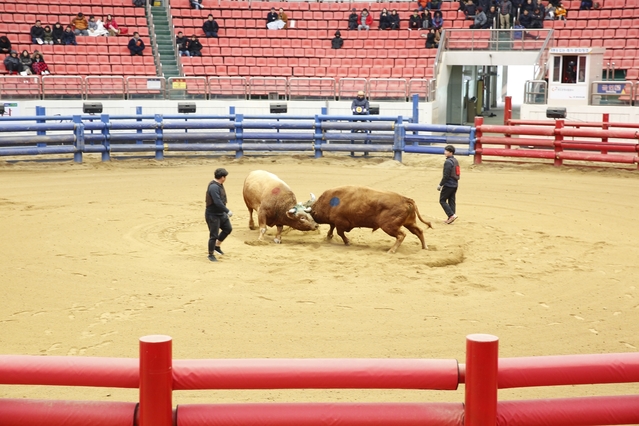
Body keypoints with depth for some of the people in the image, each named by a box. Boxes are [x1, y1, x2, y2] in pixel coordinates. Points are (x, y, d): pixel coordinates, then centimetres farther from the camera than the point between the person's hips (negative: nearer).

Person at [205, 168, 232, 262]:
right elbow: (217, 202, -31)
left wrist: (225, 211, 17)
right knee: (214, 235, -1)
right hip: (212, 215, -10)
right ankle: (211, 254, 14)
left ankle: (217, 246, 29)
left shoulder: (219, 185, 6)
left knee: (228, 228, 15)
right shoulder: (213, 187, -25)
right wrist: (228, 211, -24)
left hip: (221, 213, 10)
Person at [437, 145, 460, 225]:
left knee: (442, 200, 0)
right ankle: (450, 218, 13)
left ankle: (451, 215, -11)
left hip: (448, 185, -9)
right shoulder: (456, 161, 12)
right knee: (452, 201, 11)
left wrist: (440, 185, -13)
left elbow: (446, 175, -20)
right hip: (455, 184, 9)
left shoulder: (448, 162, -17)